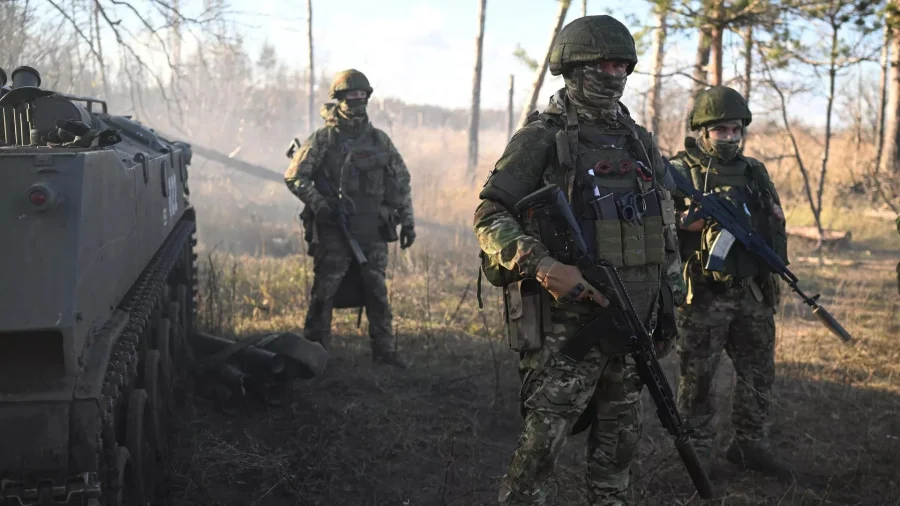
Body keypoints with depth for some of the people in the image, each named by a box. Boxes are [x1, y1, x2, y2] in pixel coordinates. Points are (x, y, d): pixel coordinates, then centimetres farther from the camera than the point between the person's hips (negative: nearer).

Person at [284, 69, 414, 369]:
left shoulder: (380, 140, 11)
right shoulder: (323, 139, 0)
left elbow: (401, 182, 16)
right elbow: (294, 176, -4)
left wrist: (407, 221, 10)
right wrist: (320, 205, -16)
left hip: (372, 232, 3)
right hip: (332, 232, -3)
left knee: (377, 292, 6)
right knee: (324, 292, 0)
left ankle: (383, 350, 14)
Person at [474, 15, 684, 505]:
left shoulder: (640, 141, 14)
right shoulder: (540, 139, -6)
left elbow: (666, 230, 19)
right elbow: (489, 216, -12)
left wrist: (668, 306, 15)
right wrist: (544, 267, -25)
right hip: (566, 323, -6)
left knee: (620, 441, 14)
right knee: (542, 440, -5)